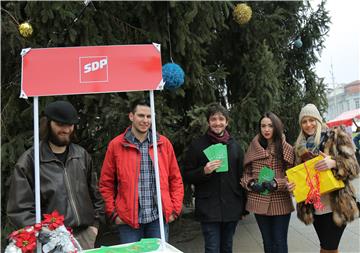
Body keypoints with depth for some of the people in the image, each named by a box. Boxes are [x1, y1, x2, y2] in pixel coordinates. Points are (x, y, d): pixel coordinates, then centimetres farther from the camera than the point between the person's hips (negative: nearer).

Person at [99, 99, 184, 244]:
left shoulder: (164, 143, 4)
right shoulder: (116, 145, -1)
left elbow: (175, 179, 8)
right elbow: (106, 183, 4)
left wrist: (175, 209, 3)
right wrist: (113, 213, 0)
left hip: (159, 217, 2)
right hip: (128, 219, -1)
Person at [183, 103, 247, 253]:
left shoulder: (234, 145, 9)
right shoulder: (198, 145, -3)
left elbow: (241, 176, 13)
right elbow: (187, 176, -2)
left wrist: (244, 207, 12)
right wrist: (204, 171, -21)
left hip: (232, 208, 4)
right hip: (209, 209, -3)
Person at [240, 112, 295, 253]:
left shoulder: (287, 149, -1)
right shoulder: (253, 148, 3)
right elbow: (246, 173, 10)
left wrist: (276, 183, -18)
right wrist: (250, 183, -10)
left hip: (280, 203, -2)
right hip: (259, 203, 2)